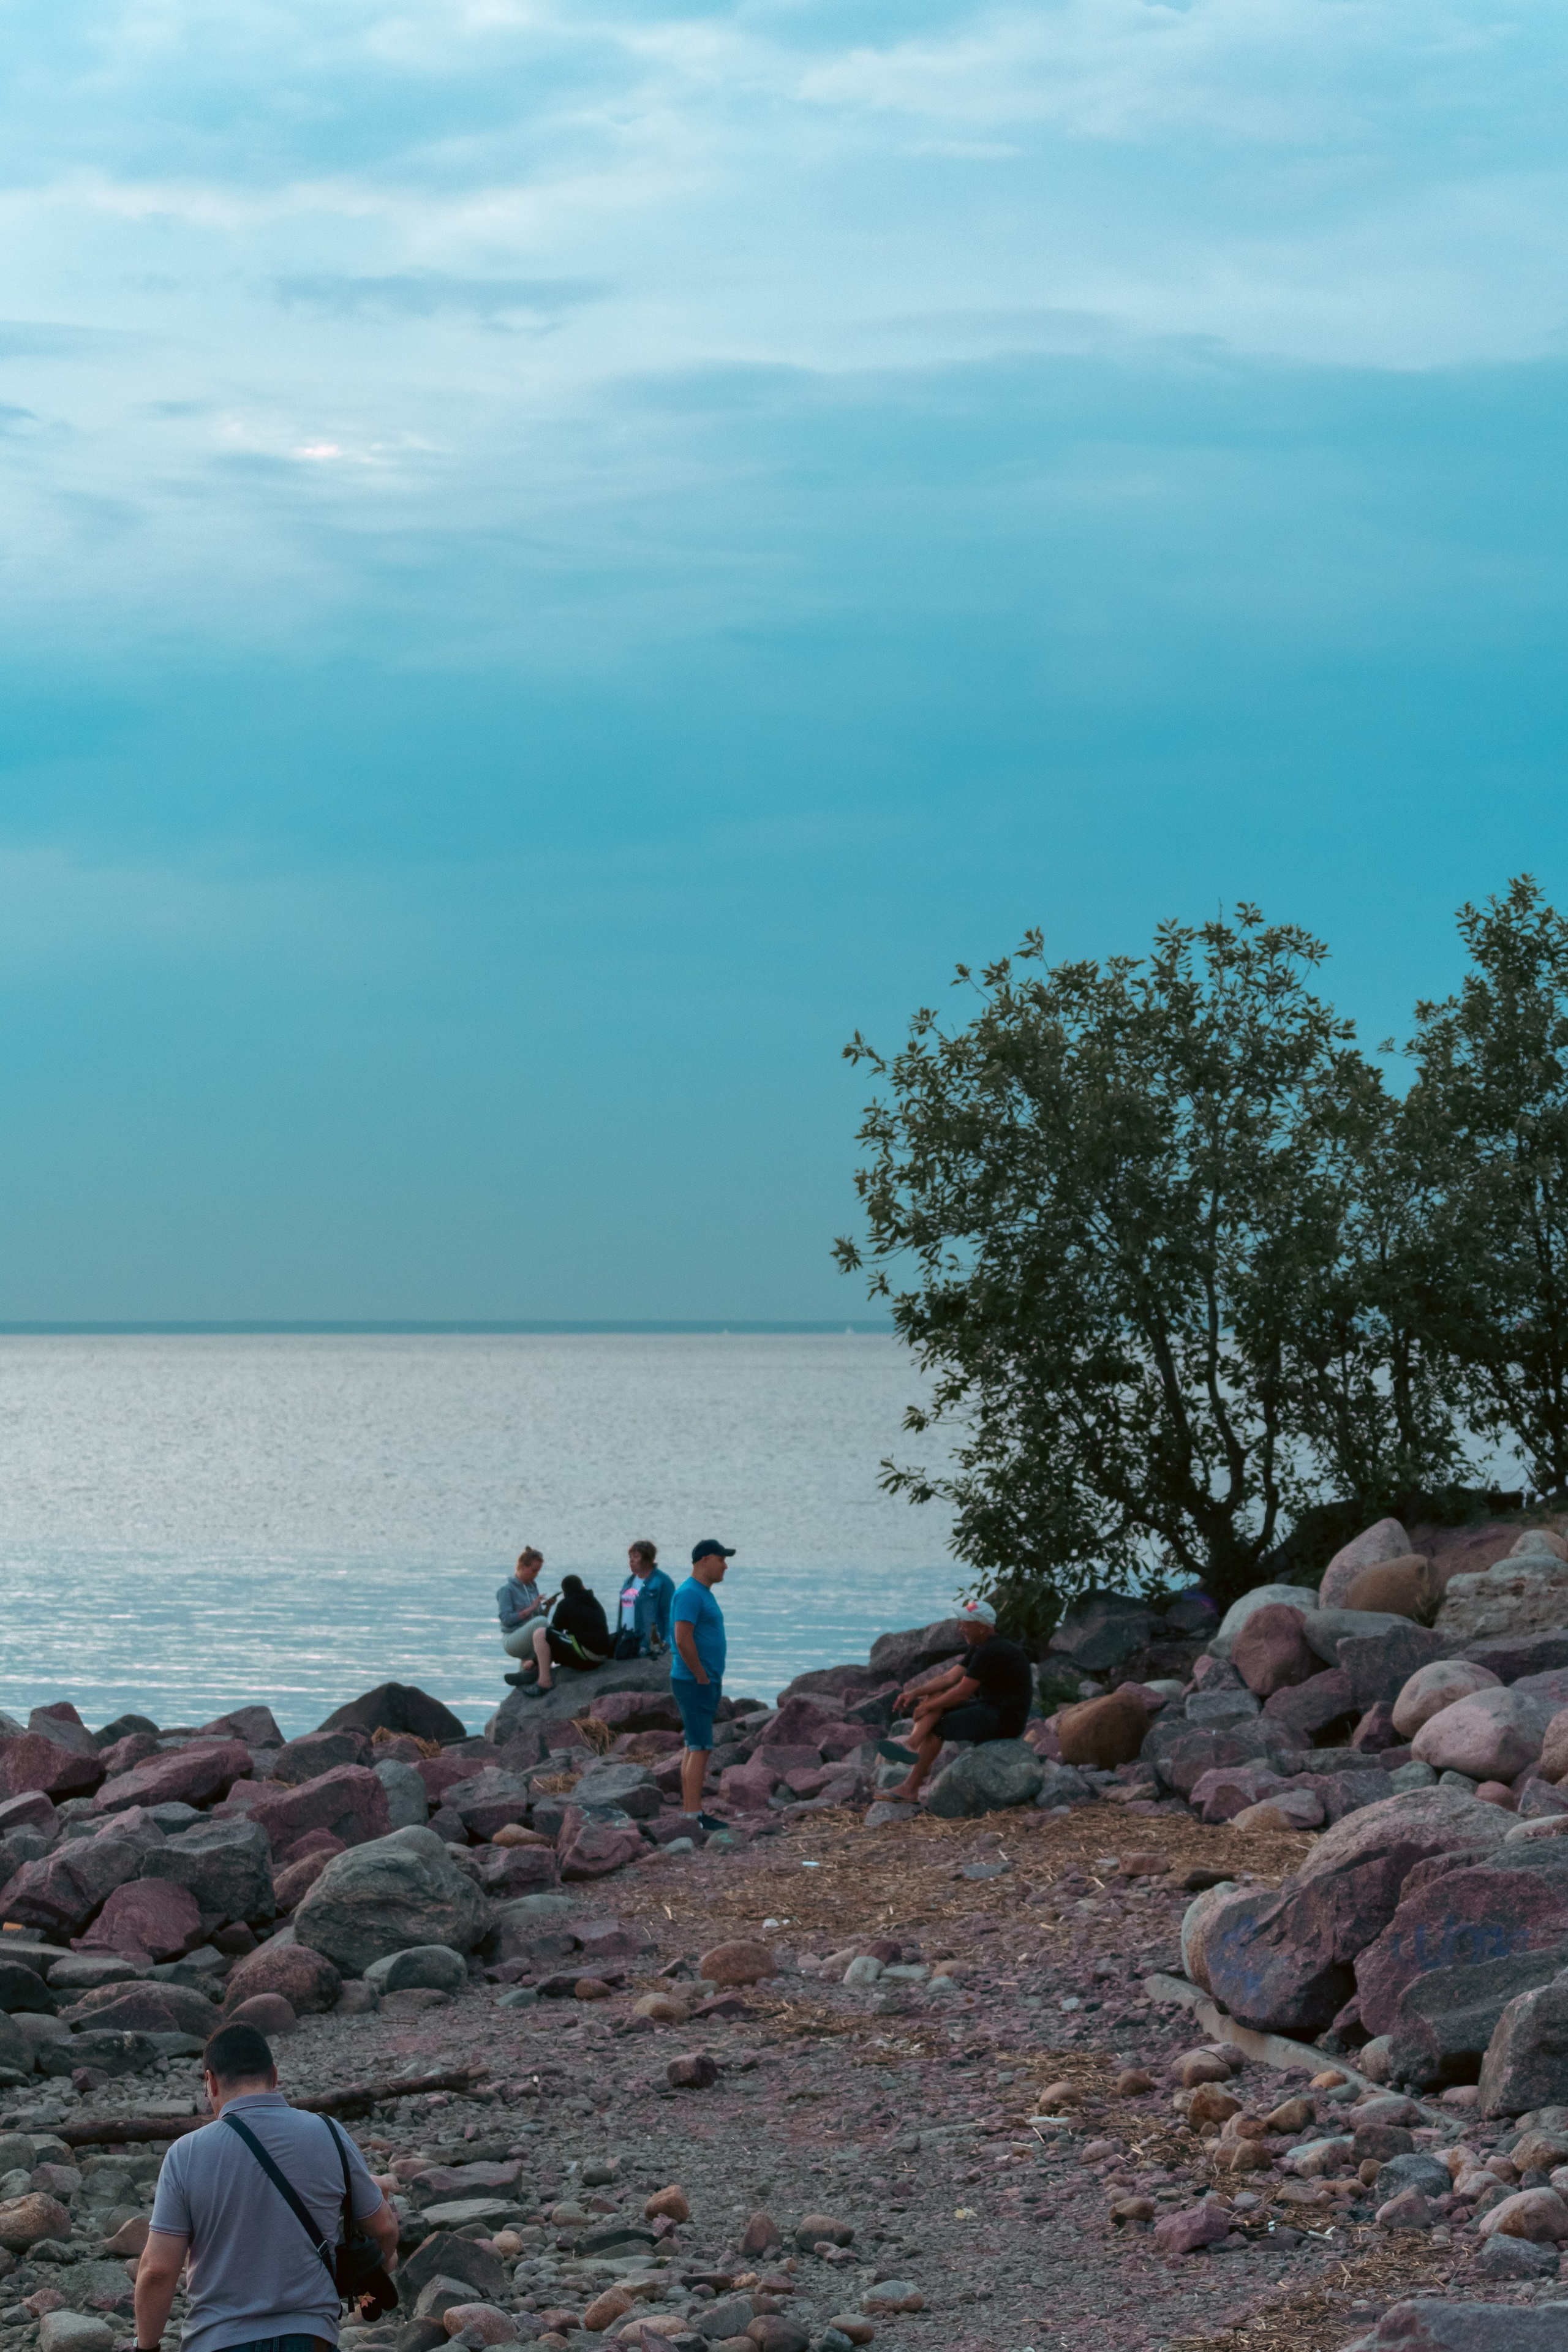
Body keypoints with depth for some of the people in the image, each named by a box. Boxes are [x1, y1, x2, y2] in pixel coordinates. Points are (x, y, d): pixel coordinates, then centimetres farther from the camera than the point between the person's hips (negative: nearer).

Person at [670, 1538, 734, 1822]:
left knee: (693, 1748, 11)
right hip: (694, 1684, -10)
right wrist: (703, 1678, -17)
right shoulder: (690, 1594, -16)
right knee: (701, 1748, -10)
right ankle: (695, 1816, -11)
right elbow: (683, 1641, -24)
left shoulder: (703, 1594, 16)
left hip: (706, 1684, 10)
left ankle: (689, 1811, 13)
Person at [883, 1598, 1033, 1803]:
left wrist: (928, 1707, -8)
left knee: (935, 1727, -14)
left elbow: (961, 1693, -19)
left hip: (1006, 1719, -10)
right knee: (935, 1696, -1)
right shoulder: (978, 1648, 11)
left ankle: (911, 1788, -11)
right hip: (989, 1707, 10)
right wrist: (915, 1694, -2)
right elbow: (950, 1678, 10)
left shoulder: (991, 1653, -22)